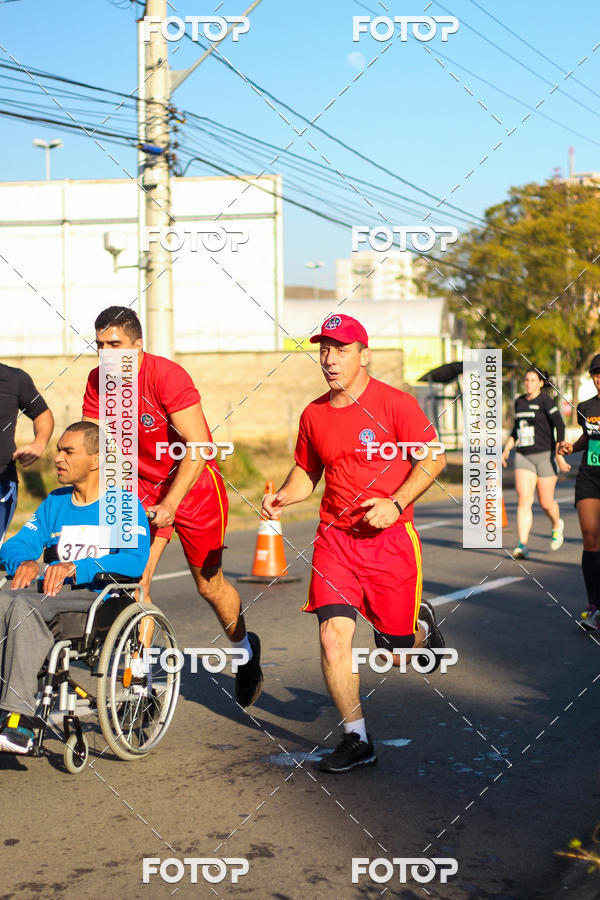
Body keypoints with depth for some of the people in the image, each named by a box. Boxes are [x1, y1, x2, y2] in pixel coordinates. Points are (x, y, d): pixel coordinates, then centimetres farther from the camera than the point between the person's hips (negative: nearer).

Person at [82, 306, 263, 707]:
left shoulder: (167, 376, -24)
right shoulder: (98, 382, -7)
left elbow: (198, 447, -25)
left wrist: (170, 503, -29)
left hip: (194, 485, -4)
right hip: (143, 486, 4)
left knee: (209, 584, 6)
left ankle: (245, 648, 35)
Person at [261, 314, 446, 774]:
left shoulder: (395, 403, -8)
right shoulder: (314, 414, 6)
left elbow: (434, 457, -5)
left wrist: (395, 503, -17)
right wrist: (283, 497, -2)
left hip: (389, 537, -3)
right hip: (335, 537, 3)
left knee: (394, 651, 4)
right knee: (334, 636, -11)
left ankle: (421, 624, 43)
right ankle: (357, 739, 4)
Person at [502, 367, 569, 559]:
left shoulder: (546, 402, -8)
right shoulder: (519, 402, 12)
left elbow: (560, 426, -10)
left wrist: (559, 455, -15)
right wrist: (507, 448, 17)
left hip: (545, 456, -4)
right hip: (523, 457, 4)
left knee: (546, 502, 5)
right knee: (524, 499, -11)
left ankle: (557, 526, 39)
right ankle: (522, 546, -15)